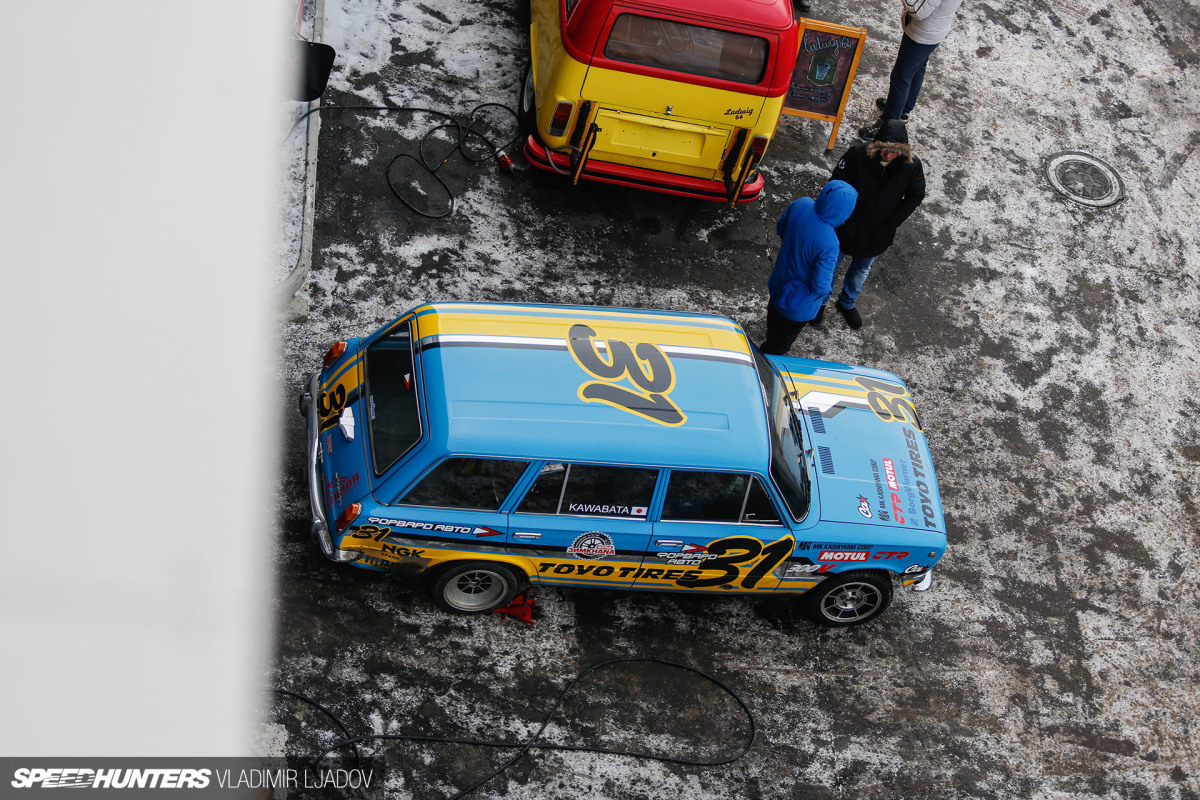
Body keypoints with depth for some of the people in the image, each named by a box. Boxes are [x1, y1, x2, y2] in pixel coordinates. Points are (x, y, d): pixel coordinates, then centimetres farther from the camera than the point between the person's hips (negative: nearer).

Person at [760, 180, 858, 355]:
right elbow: (821, 286, -34)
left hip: (779, 282, 7)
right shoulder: (829, 245, -42)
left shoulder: (801, 204, -23)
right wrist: (827, 291, -11)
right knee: (781, 342, 23)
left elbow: (780, 228, -2)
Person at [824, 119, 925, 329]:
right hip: (846, 229, -2)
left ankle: (847, 303, 55)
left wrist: (891, 223, -11)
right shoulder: (858, 154, -28)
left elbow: (915, 197, -5)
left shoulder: (912, 166, -21)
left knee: (862, 270, 27)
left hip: (877, 235, 3)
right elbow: (838, 184, -17)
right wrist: (841, 217, -17)